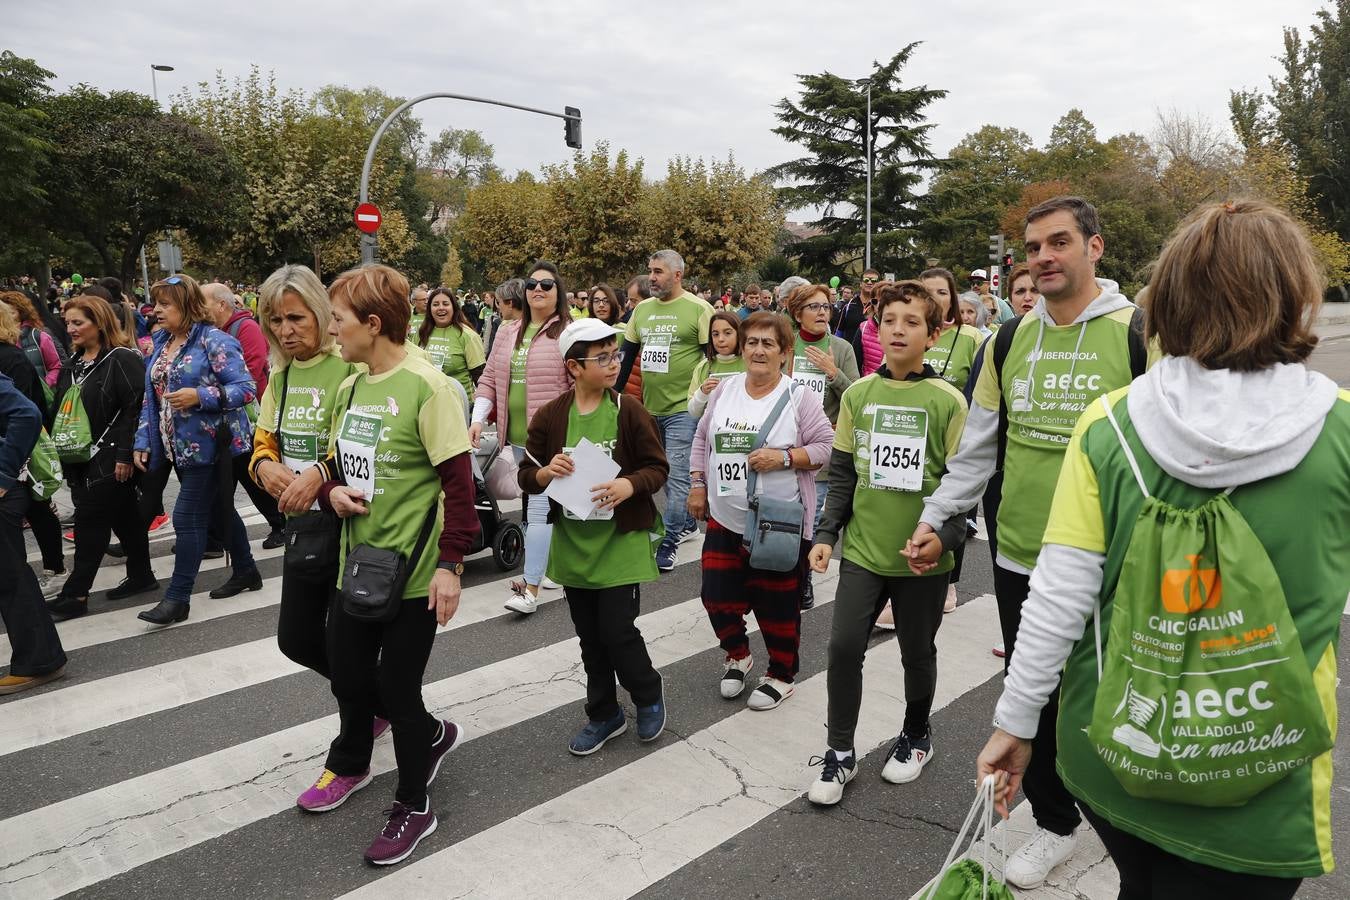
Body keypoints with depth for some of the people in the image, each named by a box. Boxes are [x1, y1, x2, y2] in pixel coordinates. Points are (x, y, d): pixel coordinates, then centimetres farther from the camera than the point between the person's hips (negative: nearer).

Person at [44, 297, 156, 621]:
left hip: (108, 459, -8)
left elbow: (136, 408, -19)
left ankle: (75, 594, 2)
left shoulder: (122, 360, -12)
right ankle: (141, 576, 24)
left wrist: (124, 454, -21)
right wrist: (60, 450, 15)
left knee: (90, 522, -5)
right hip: (80, 459, 8)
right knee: (122, 518, 14)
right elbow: (61, 410, 21)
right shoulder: (74, 365, 15)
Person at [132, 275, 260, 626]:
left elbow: (246, 388, -17)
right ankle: (245, 571, 31)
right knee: (218, 508, 17)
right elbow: (151, 398, 15)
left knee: (187, 517, -6)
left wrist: (200, 396, -26)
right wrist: (143, 441, 8)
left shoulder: (213, 340, -13)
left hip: (209, 446, -8)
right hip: (179, 448, 8)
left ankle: (177, 597, 4)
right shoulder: (162, 343, 12)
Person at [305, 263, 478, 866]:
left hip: (412, 568, -7)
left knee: (397, 688, 5)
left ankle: (413, 806, 28)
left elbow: (458, 482, -18)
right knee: (348, 674, 19)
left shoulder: (425, 385, -17)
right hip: (357, 560, 7)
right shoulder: (350, 387, 6)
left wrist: (450, 563, -20)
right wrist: (331, 491, -6)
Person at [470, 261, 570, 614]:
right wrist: (478, 419, 6)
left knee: (540, 508, -8)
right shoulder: (509, 332, 14)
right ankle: (543, 568, 30)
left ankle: (531, 588, -4)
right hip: (517, 435, 7)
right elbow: (490, 379, 16)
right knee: (537, 503, 16)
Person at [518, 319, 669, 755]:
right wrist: (546, 472, -19)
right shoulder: (550, 416, -3)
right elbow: (526, 476, 2)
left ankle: (649, 695, 26)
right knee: (590, 637, 13)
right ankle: (604, 714, 33)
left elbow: (658, 467, -3)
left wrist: (630, 485, -23)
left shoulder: (629, 410, -7)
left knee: (618, 632, -3)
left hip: (621, 540, -3)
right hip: (572, 543, 3)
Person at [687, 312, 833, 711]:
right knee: (717, 595, 8)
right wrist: (697, 484, 9)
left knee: (777, 603, 7)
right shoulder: (725, 389, 6)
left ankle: (781, 675, 28)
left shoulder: (799, 397, -7)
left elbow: (827, 446, -8)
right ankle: (738, 656, 36)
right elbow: (702, 439, 14)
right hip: (724, 518, 4)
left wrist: (783, 458, -21)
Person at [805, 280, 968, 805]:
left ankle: (916, 735, 40)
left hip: (923, 558, -2)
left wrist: (945, 536, -20)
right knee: (843, 646, -2)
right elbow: (842, 474, 7)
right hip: (863, 549, 2)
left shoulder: (947, 401, -7)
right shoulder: (858, 394, 2)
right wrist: (827, 535, 2)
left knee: (917, 652, 13)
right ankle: (840, 752, 17)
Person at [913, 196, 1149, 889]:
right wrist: (935, 516, 7)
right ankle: (1055, 824, 37)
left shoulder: (1139, 335, -9)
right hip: (1019, 560, 4)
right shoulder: (1009, 342, 5)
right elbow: (978, 444, 11)